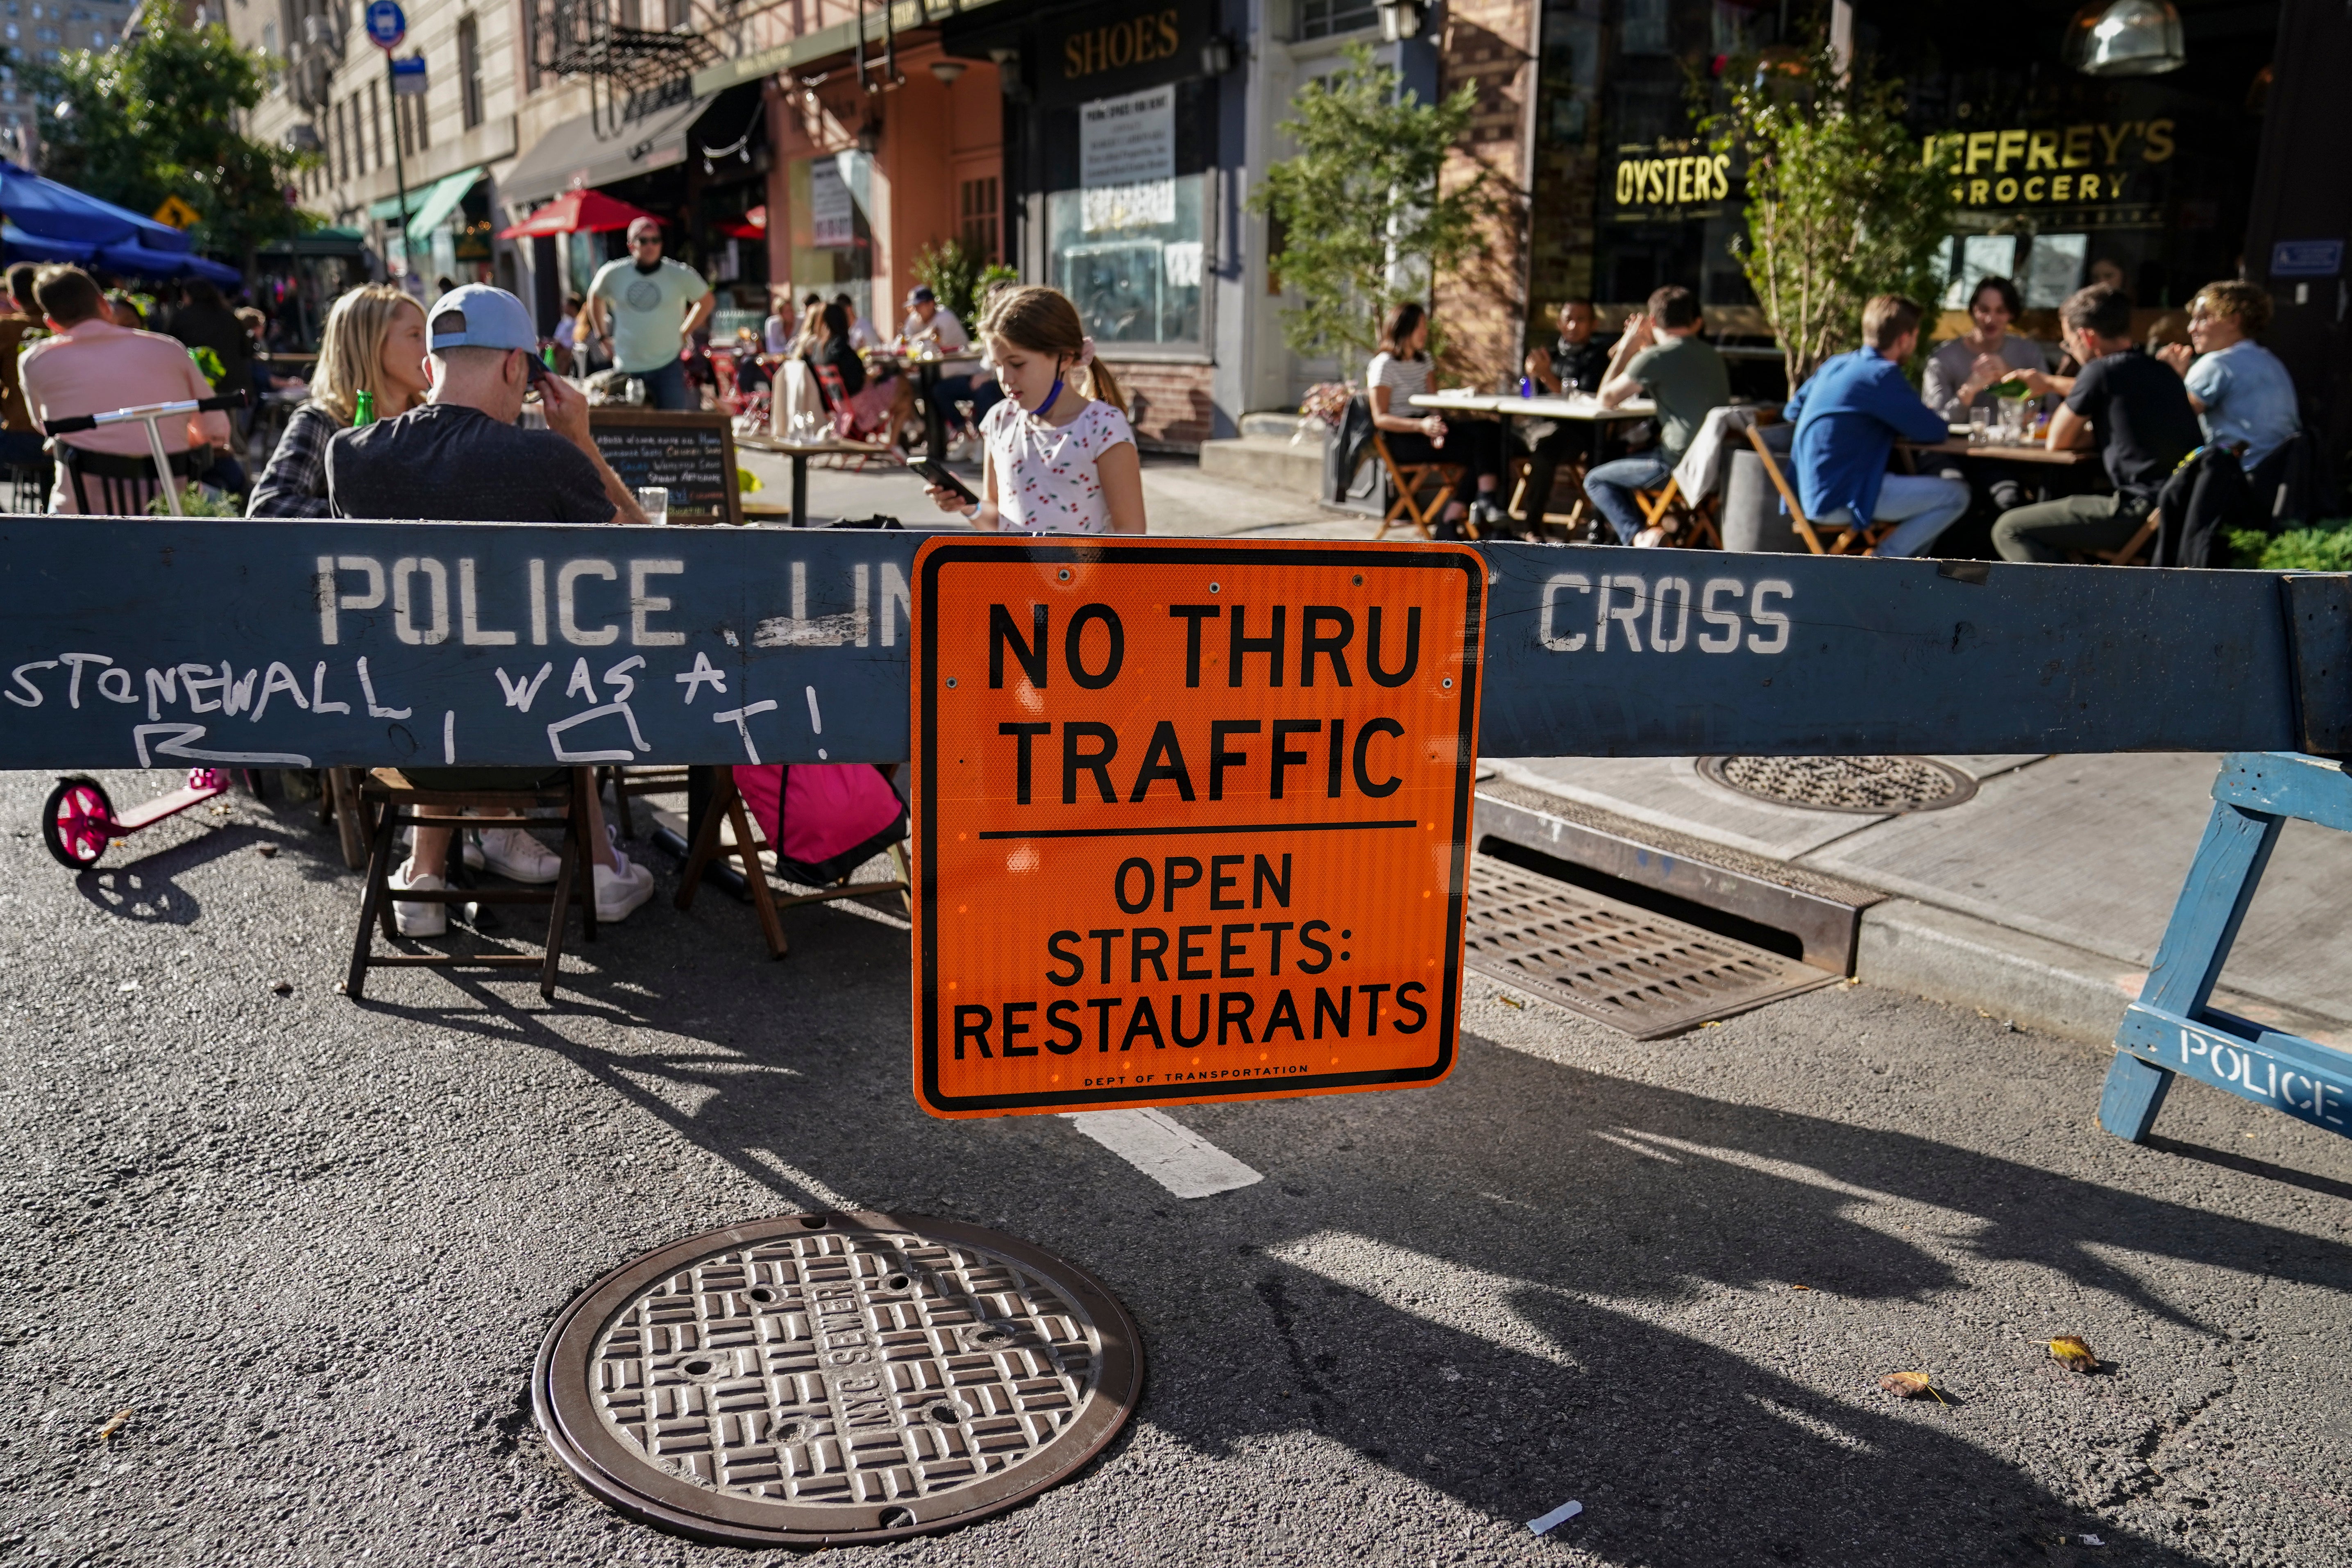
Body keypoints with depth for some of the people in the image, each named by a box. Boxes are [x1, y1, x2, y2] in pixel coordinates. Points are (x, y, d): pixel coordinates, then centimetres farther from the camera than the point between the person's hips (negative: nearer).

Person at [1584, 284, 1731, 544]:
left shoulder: (1655, 357, -11)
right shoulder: (1711, 354, 15)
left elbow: (1607, 399, 0)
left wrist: (1627, 348, 8)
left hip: (1681, 464, -8)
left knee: (1596, 481, 8)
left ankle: (1636, 536, -13)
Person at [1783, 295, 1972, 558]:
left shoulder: (1834, 364, 11)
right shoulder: (1882, 375, -13)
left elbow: (1791, 411, 23)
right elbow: (1934, 431, -11)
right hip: (1842, 500, -10)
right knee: (1956, 495, -7)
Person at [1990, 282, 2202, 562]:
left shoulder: (2102, 370, -8)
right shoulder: (2157, 369, 18)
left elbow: (2058, 442, 3)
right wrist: (2050, 384, 45)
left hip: (2144, 506, -9)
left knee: (2008, 530, -5)